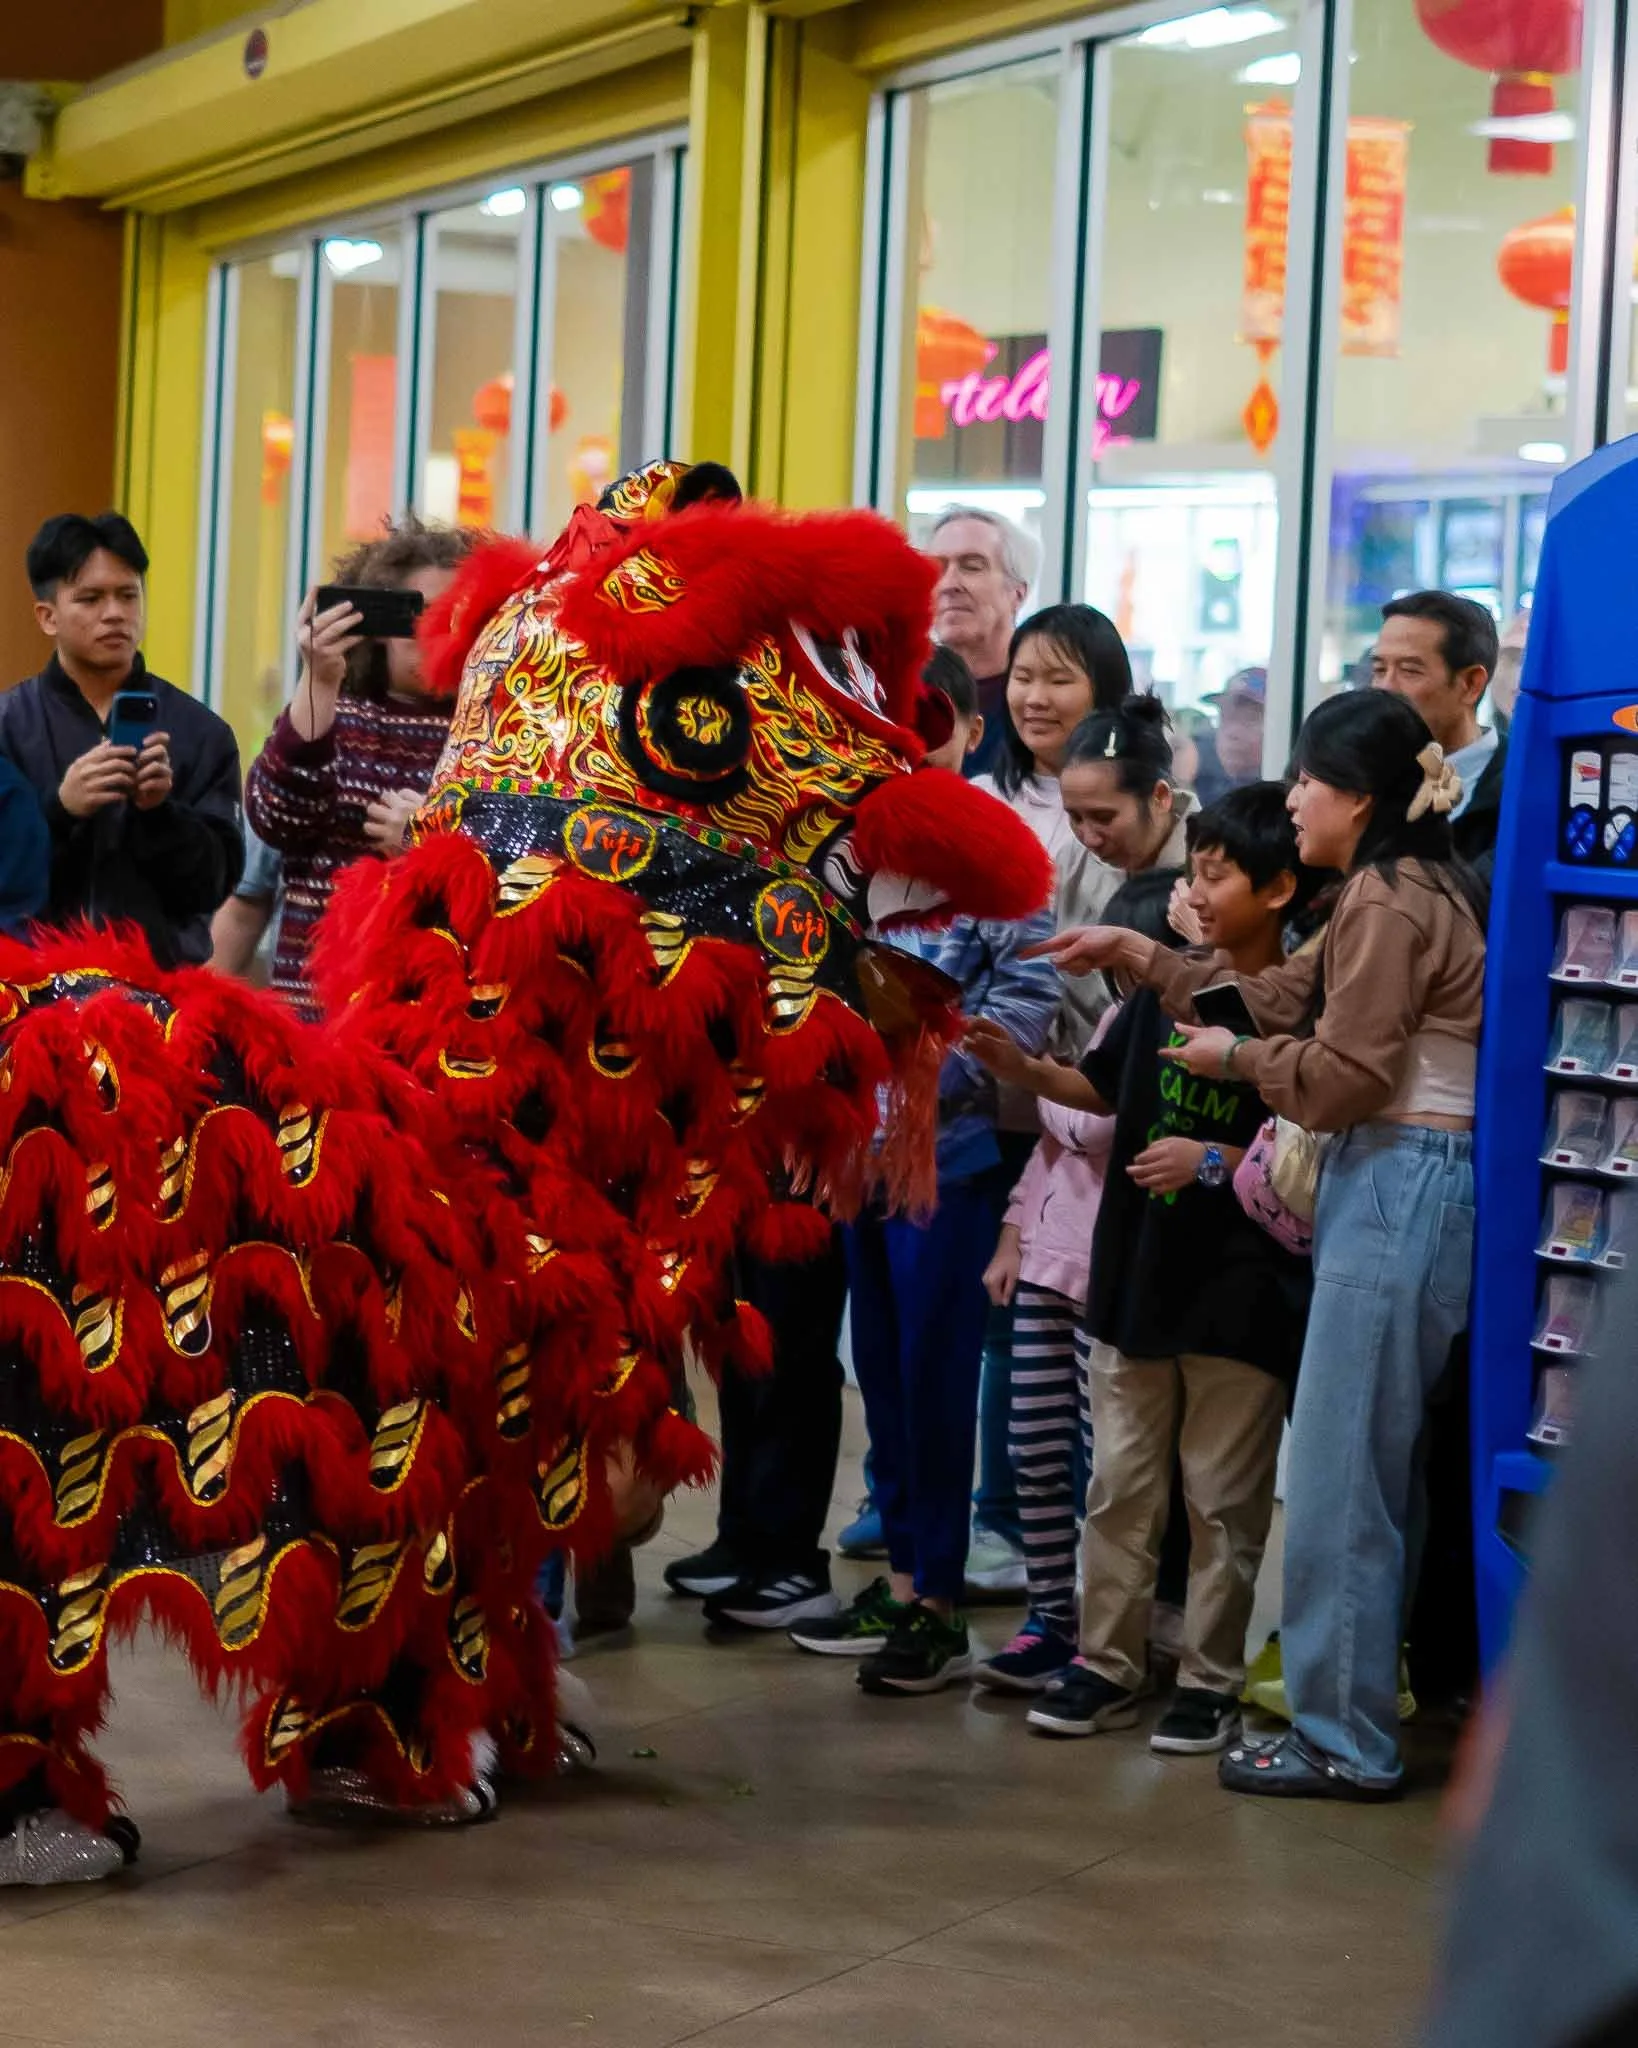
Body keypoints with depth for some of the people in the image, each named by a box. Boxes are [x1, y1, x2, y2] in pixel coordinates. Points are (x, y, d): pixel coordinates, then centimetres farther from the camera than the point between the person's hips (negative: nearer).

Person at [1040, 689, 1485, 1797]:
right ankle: (1353, 1718, 22)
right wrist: (1138, 956, 20)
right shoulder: (1410, 892, 18)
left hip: (1399, 1192, -11)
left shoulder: (1390, 904, -14)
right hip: (1400, 1186, 11)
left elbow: (1341, 1077, -17)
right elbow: (1279, 1000, 18)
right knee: (1369, 1469, 15)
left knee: (1341, 1475, -4)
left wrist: (1231, 1058, 0)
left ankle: (1347, 1743, 3)